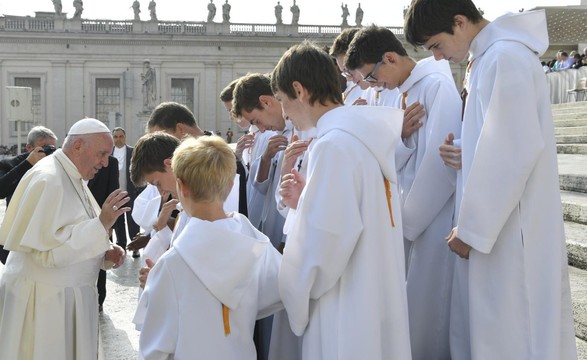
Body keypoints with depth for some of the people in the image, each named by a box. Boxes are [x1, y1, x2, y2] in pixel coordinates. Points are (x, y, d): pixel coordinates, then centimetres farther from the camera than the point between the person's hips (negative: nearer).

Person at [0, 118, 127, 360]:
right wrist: (101, 223, -26)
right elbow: (47, 249, -25)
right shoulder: (47, 179, -19)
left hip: (65, 296, 9)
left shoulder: (72, 178, 10)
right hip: (44, 300, -9)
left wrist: (105, 252, -2)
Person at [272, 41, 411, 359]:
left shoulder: (333, 144, -19)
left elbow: (324, 241, -21)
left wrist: (294, 291, -6)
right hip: (377, 301, 9)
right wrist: (306, 203, 7)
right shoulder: (369, 136, 9)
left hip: (348, 313, -9)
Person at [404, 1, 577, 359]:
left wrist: (472, 228, -17)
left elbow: (515, 150, -22)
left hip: (513, 228, -9)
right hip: (497, 222, 9)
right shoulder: (488, 57, 13)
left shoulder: (506, 58, -17)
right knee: (484, 329, 15)